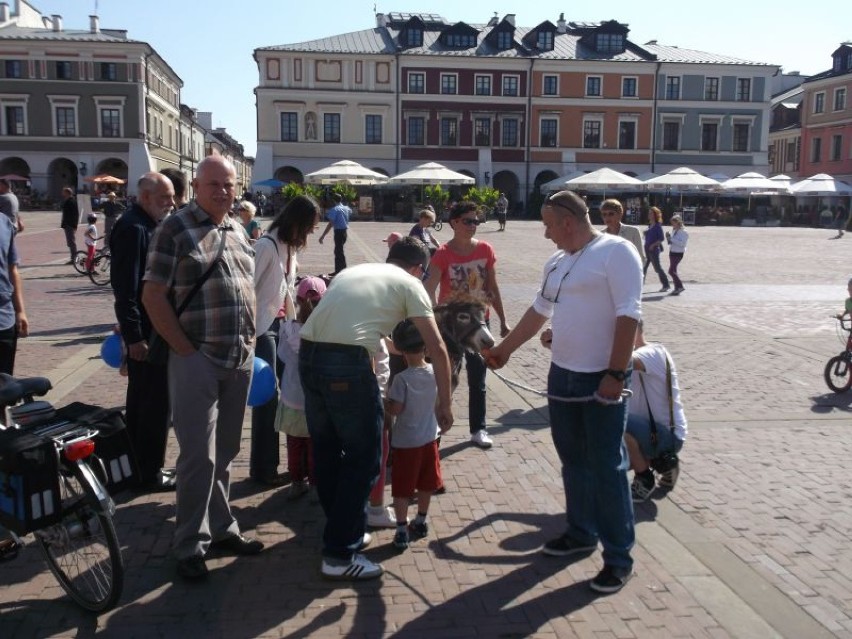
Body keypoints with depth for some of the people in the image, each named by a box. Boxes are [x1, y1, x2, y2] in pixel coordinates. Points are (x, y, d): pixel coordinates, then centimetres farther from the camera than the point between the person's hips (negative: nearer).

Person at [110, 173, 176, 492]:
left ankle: (139, 466, 29)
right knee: (155, 404, -1)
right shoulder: (133, 228, -18)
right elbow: (126, 288, -22)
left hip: (152, 328, 10)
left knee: (142, 402, 17)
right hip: (145, 332, -10)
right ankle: (150, 473, 11)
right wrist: (134, 336, -22)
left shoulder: (147, 225, 12)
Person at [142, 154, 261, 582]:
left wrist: (250, 343, 9)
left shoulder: (238, 233, 14)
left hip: (240, 360, 6)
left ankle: (221, 528, 29)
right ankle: (190, 545, 13)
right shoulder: (175, 229, -6)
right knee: (199, 456, -2)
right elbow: (153, 296, -10)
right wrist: (186, 350, -12)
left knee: (225, 452, 15)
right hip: (197, 360, -6)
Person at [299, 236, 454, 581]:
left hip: (308, 356, 7)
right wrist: (444, 402, 13)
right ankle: (339, 554, 14)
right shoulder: (409, 283, 10)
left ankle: (343, 531, 38)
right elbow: (437, 348, 5)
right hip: (348, 363, -7)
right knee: (363, 459, 8)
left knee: (326, 452, 20)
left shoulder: (354, 270, 27)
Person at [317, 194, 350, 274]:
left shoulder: (334, 209, -14)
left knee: (339, 252, -5)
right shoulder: (346, 208, 9)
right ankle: (338, 271, 23)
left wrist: (323, 236, -23)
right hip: (344, 231, 8)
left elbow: (330, 224, -22)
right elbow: (350, 211, 36)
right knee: (338, 251, 18)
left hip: (338, 232, -8)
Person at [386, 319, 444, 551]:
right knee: (425, 484, 19)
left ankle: (402, 531, 10)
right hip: (429, 437, 5)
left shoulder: (402, 378, -21)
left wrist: (381, 401, -1)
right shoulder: (435, 373, -7)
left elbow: (395, 409, -20)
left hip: (406, 441, -5)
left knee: (402, 488, 6)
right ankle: (421, 522, 33)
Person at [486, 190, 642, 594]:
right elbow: (538, 311, 23)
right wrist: (505, 349, 29)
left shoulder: (616, 252, -12)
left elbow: (628, 316, -18)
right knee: (573, 461, 17)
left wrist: (616, 374, -22)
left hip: (601, 381, -8)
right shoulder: (557, 262, 12)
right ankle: (581, 533, 34)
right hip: (562, 375, 8)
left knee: (607, 468, 0)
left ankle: (618, 557, 12)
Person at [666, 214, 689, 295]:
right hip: (672, 252, 8)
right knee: (673, 270, 11)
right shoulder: (673, 231, 12)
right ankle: (677, 287, 19)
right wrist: (668, 238, -1)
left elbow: (682, 244, -23)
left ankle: (680, 286, -6)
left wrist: (671, 239, -24)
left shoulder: (684, 232, -12)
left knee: (671, 271, -15)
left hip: (678, 253, -8)